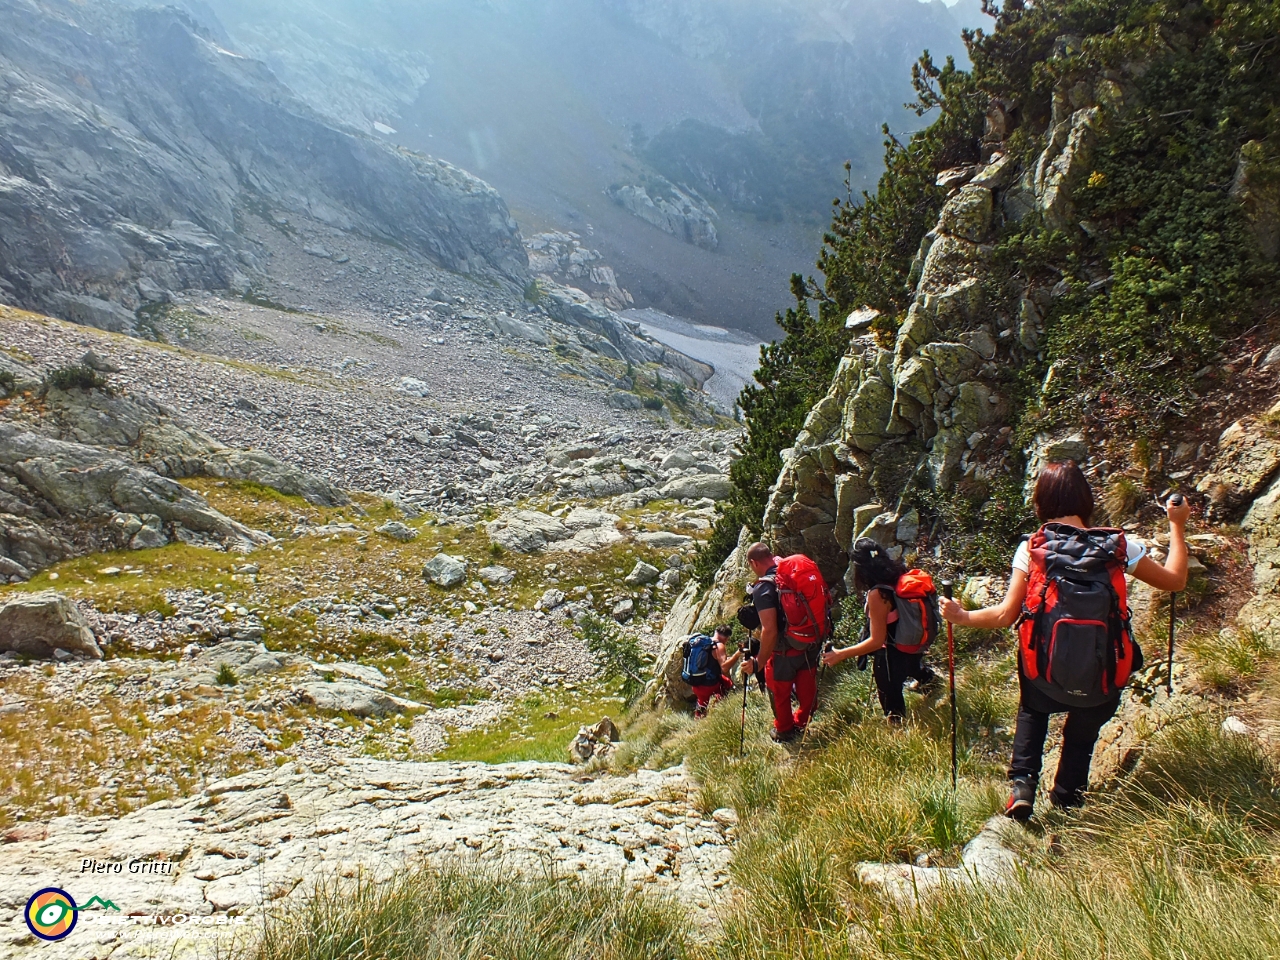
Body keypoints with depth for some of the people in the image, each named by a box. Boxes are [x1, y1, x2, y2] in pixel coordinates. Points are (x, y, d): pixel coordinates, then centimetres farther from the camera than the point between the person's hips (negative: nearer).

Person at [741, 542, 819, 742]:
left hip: (785, 652, -6)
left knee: (779, 692, 20)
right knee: (806, 689, 25)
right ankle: (801, 725, 48)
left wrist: (758, 662, -19)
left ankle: (784, 732, 40)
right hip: (811, 645, 6)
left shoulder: (763, 588, -23)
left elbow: (770, 630, -29)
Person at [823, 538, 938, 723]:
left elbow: (876, 641, -33)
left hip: (894, 655, -8)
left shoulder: (877, 594, -37)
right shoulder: (898, 573, -15)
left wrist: (840, 655, -31)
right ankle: (925, 677, 73)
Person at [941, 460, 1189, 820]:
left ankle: (1023, 784, 16)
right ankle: (1066, 801, 35)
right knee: (1082, 732, 29)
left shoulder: (1031, 549, -7)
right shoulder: (1117, 544, -5)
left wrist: (962, 616, 7)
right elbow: (1175, 580, 8)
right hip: (1100, 677, 0)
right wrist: (1177, 525, 19)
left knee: (1031, 711, 32)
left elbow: (1005, 615, -10)